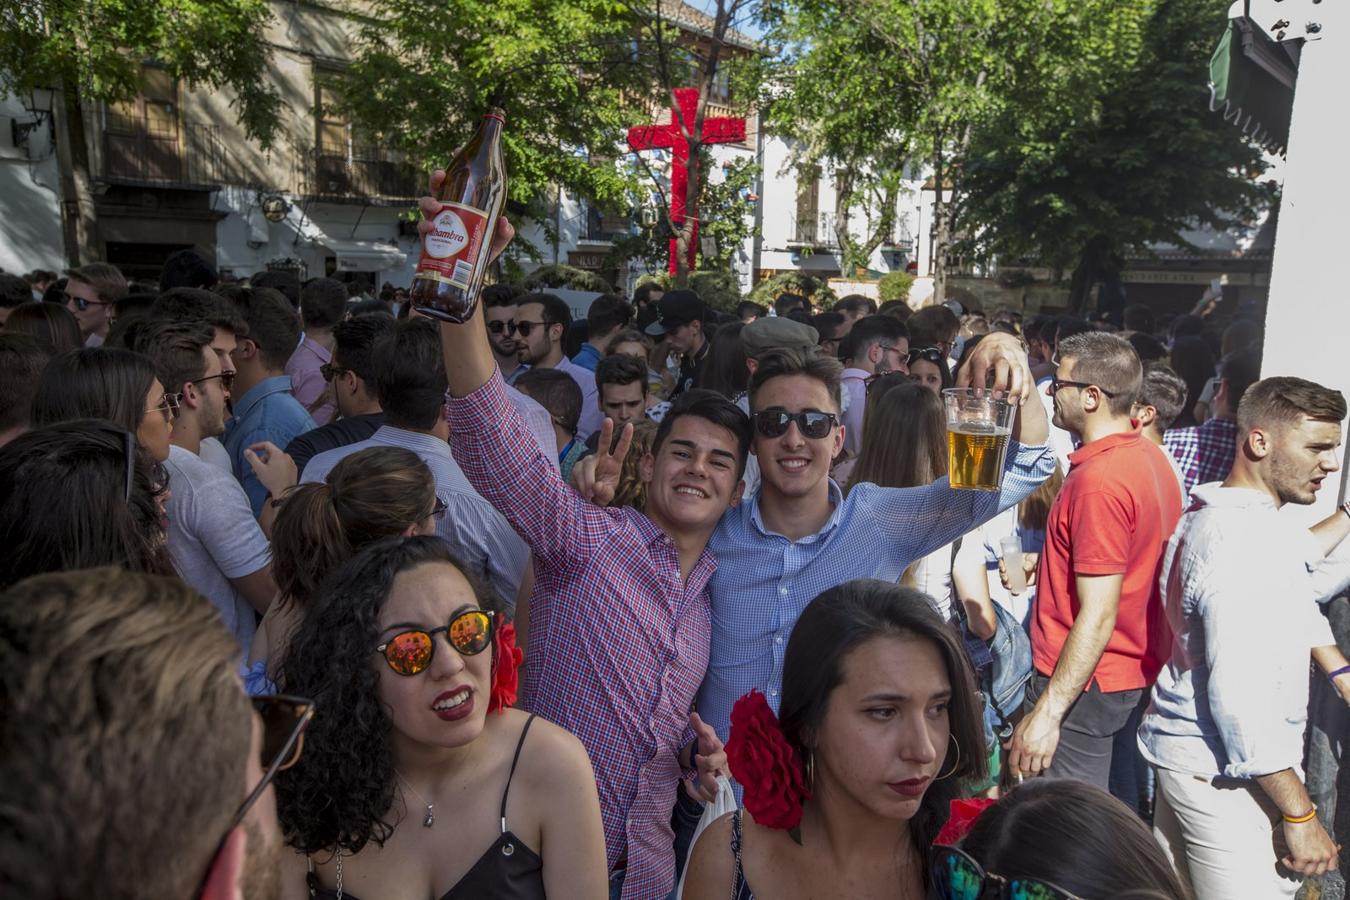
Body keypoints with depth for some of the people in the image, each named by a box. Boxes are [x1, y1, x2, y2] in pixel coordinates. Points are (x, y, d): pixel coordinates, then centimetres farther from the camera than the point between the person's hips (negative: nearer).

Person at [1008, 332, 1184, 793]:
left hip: (1085, 683, -10)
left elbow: (1098, 615, -25)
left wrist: (1048, 712, -23)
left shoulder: (1099, 481, -24)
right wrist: (1042, 562, 17)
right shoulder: (1150, 458, 6)